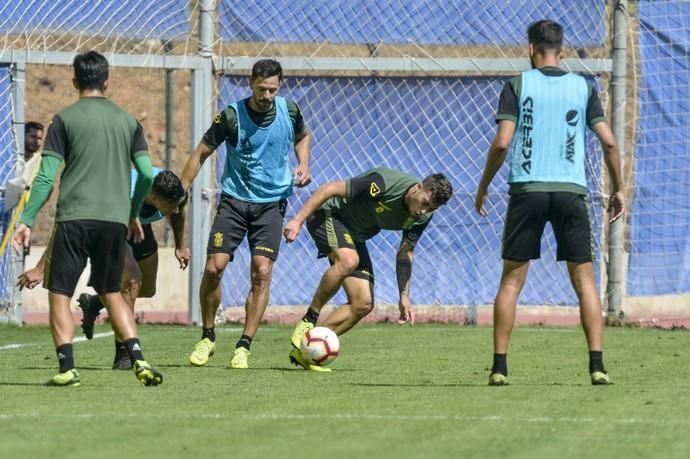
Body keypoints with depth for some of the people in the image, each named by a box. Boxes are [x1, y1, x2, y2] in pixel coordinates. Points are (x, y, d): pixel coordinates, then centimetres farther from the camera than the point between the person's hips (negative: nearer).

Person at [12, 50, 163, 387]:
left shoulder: (65, 119, 0)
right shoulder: (127, 121, 10)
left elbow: (46, 177, -5)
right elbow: (147, 174, 8)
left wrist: (26, 221, -1)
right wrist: (134, 214, 24)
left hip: (74, 219, -4)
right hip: (115, 220, 4)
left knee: (60, 294, 4)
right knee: (112, 294, 16)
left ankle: (67, 368, -8)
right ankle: (137, 358, -1)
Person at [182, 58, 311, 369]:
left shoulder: (289, 111, -3)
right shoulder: (231, 117, -11)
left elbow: (303, 136, 21)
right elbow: (201, 154, -2)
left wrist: (303, 165, 2)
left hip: (271, 203, 1)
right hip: (234, 200, -1)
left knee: (262, 273, -11)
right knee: (214, 267, -11)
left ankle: (243, 347, -3)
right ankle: (207, 338, 9)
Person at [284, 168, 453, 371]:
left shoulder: (422, 217, -9)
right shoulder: (384, 183, -31)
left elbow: (405, 253, 5)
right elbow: (330, 189, -26)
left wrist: (404, 296, 0)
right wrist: (298, 220, -28)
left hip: (354, 237, 8)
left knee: (363, 304, -4)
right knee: (348, 260, -39)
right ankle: (308, 321, -25)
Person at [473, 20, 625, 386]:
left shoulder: (518, 85, 1)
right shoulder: (583, 87, 7)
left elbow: (502, 143, -6)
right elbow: (608, 141, 2)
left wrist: (483, 187, 6)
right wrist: (618, 188, 14)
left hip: (527, 191, -1)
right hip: (571, 191, 1)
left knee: (511, 280, 6)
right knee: (584, 280, 4)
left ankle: (499, 366, 3)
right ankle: (597, 366, -5)